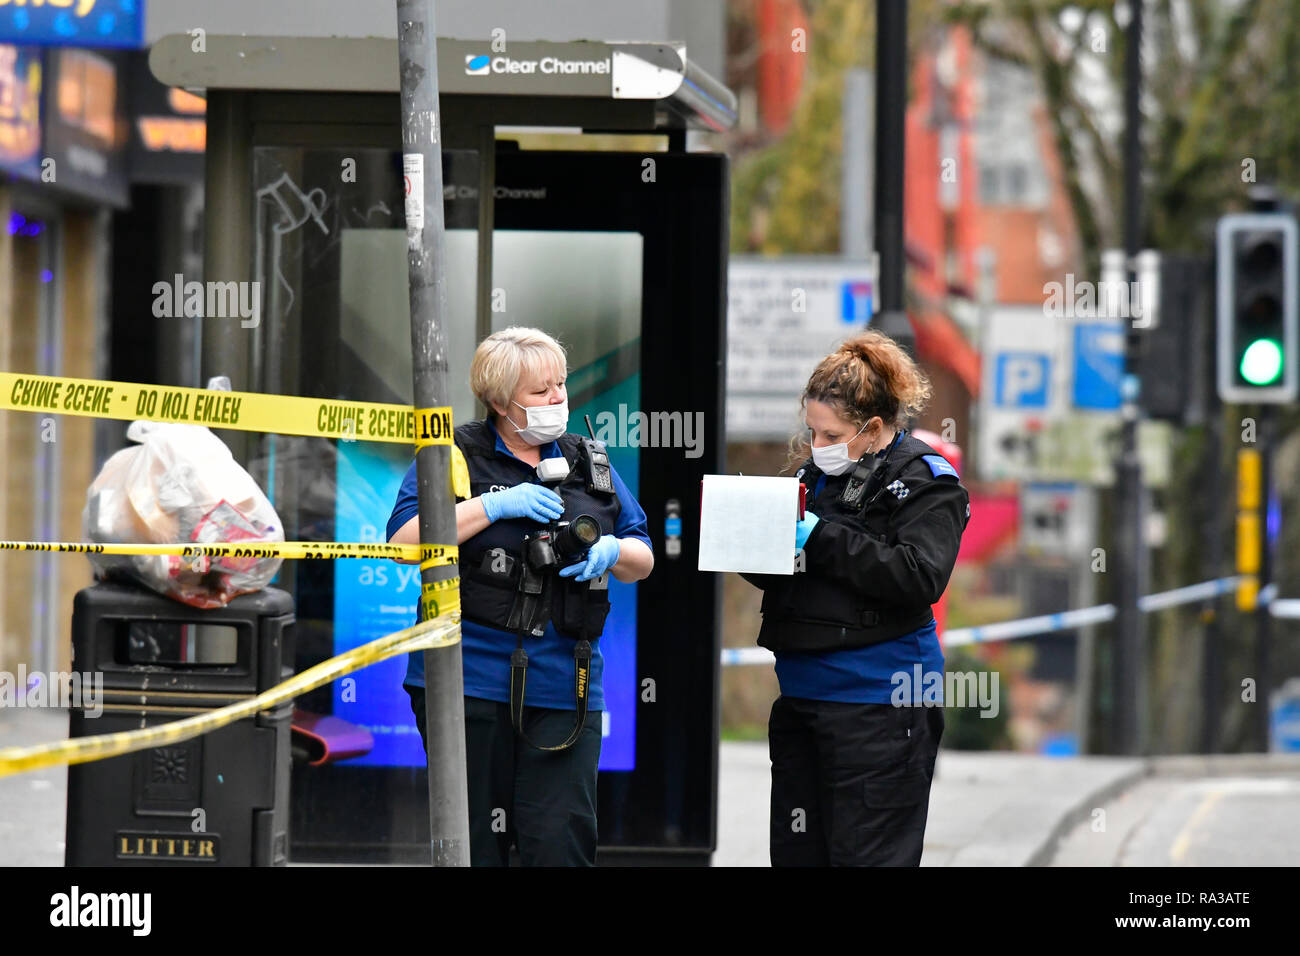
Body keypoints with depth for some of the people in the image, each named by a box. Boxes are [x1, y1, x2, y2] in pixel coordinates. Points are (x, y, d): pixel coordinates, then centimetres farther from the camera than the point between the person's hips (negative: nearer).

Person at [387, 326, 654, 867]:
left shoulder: (589, 463, 16)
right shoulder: (457, 456, 2)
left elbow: (643, 561, 20)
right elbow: (404, 540, -10)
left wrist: (612, 551, -3)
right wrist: (494, 505, -16)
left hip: (563, 689, 3)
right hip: (471, 679, -3)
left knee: (562, 842, -7)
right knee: (475, 842, 2)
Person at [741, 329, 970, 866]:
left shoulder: (924, 481, -7)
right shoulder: (817, 473, 15)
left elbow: (920, 577, -21)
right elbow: (780, 579, 23)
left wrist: (822, 539, -22)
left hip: (876, 703, -8)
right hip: (800, 694, 8)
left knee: (868, 855, -5)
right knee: (796, 852, 11)